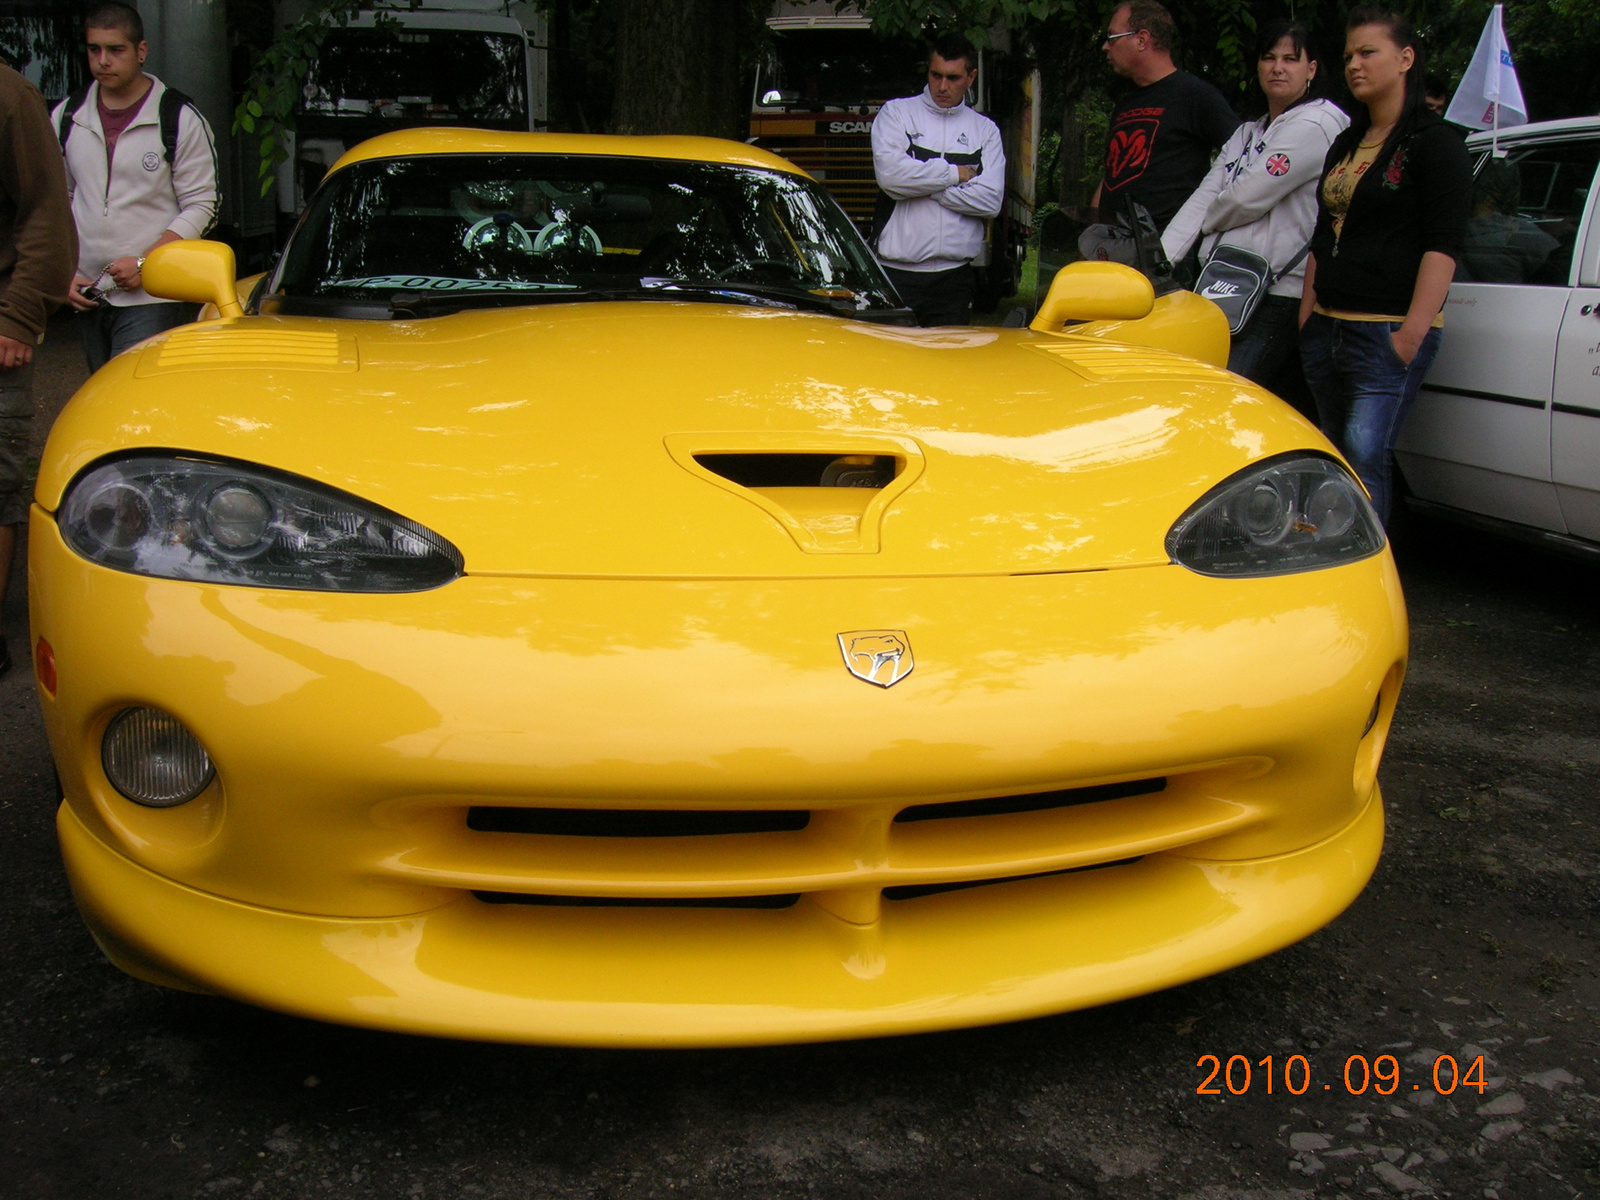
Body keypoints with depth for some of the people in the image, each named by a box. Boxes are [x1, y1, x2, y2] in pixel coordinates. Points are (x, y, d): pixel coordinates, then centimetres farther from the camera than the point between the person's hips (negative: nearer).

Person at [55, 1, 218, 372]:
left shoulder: (180, 120, -2)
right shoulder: (66, 117, 11)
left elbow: (201, 207, -5)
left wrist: (145, 264, -14)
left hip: (153, 298, -5)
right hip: (87, 296, 5)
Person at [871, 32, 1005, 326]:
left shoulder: (986, 130, 12)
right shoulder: (896, 113, 7)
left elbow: (991, 201, -2)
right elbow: (890, 173, -12)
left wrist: (925, 185, -7)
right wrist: (956, 173, -3)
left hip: (954, 276, 2)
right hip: (898, 271, -2)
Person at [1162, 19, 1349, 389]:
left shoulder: (1318, 123, -6)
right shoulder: (1247, 133, 22)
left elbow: (1247, 198, -12)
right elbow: (1204, 196, 10)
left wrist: (1206, 221, 8)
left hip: (1279, 297, -8)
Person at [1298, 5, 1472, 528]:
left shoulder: (1434, 142, -4)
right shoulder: (1345, 145, 20)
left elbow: (1443, 245, -12)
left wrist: (1413, 331, -20)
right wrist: (1307, 313, 15)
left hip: (1388, 332, -8)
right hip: (1328, 328, 8)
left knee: (1366, 454, -14)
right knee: (1335, 459, 9)